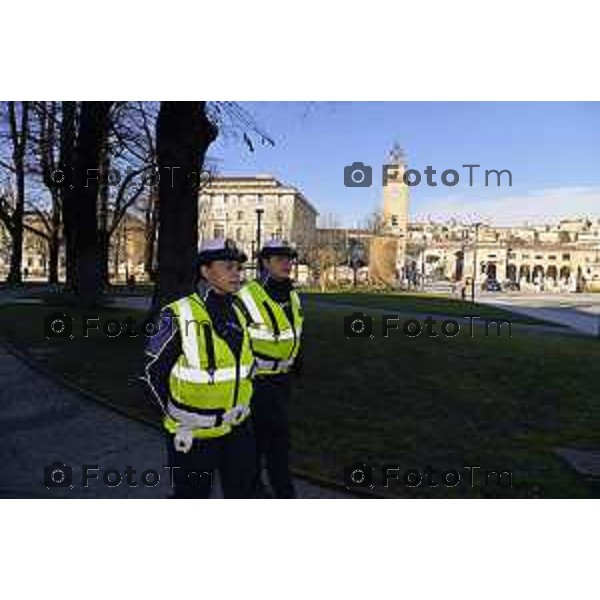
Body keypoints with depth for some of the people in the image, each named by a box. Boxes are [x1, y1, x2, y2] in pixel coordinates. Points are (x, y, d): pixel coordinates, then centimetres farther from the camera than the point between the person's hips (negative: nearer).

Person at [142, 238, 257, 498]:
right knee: (193, 495, 15)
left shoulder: (237, 314, 3)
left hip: (237, 428, 6)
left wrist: (241, 403, 13)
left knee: (243, 491, 18)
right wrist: (175, 416, -7)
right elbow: (153, 372, -9)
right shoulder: (179, 316, -17)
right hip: (192, 433, -5)